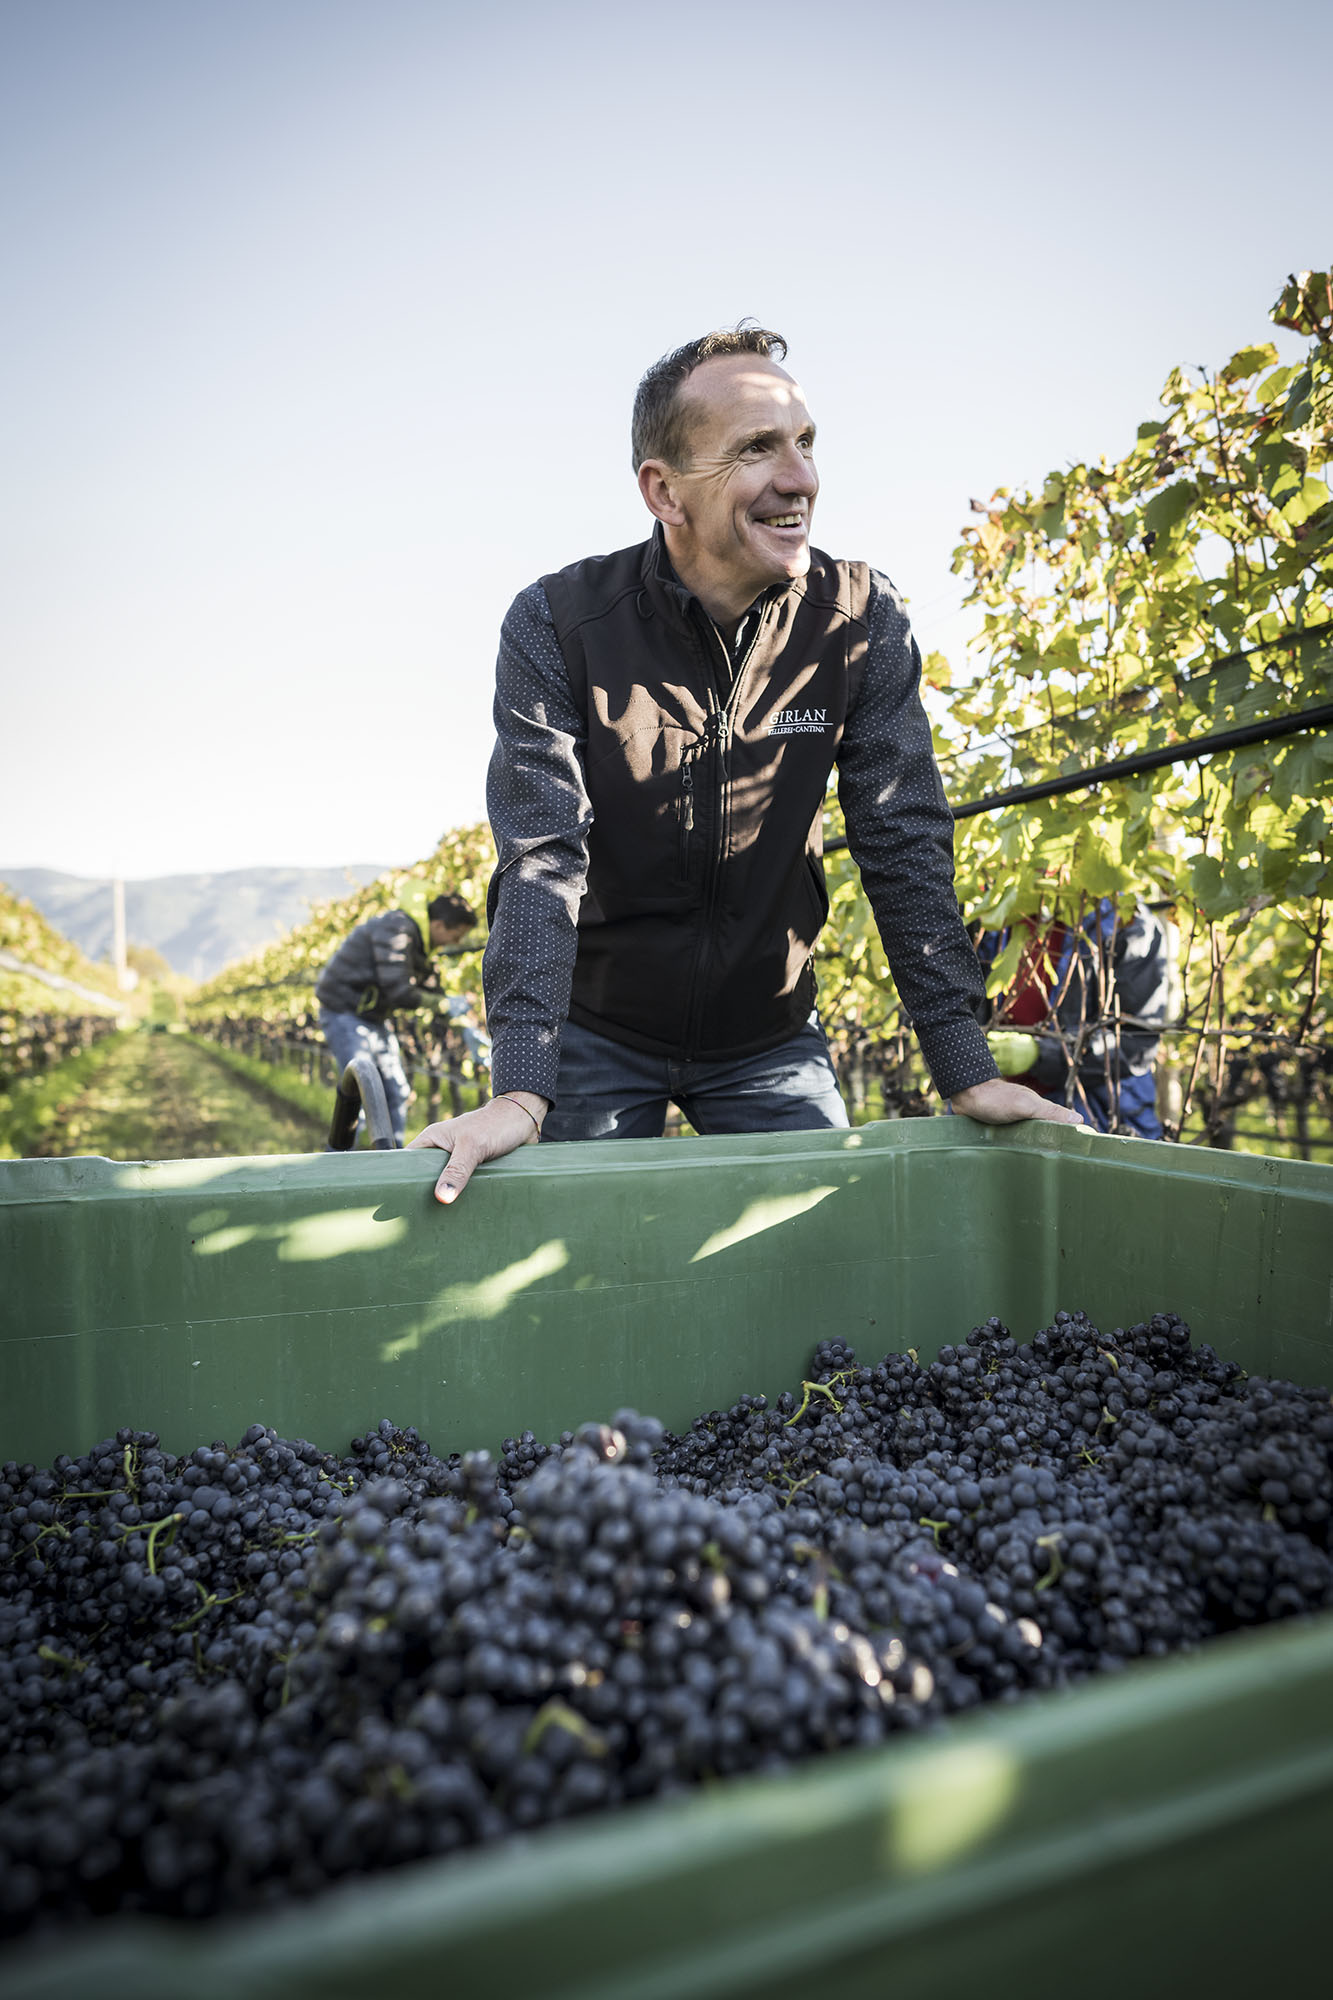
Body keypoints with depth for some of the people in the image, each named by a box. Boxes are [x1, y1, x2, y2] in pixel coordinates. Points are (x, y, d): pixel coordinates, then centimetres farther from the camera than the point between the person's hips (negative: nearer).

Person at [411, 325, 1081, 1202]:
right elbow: (543, 857, -24)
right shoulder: (556, 624, -17)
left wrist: (969, 1070, -17)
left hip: (771, 1035, 2)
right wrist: (521, 1091, -34)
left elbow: (905, 844, -11)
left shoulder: (864, 620, -11)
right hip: (598, 1031, -1)